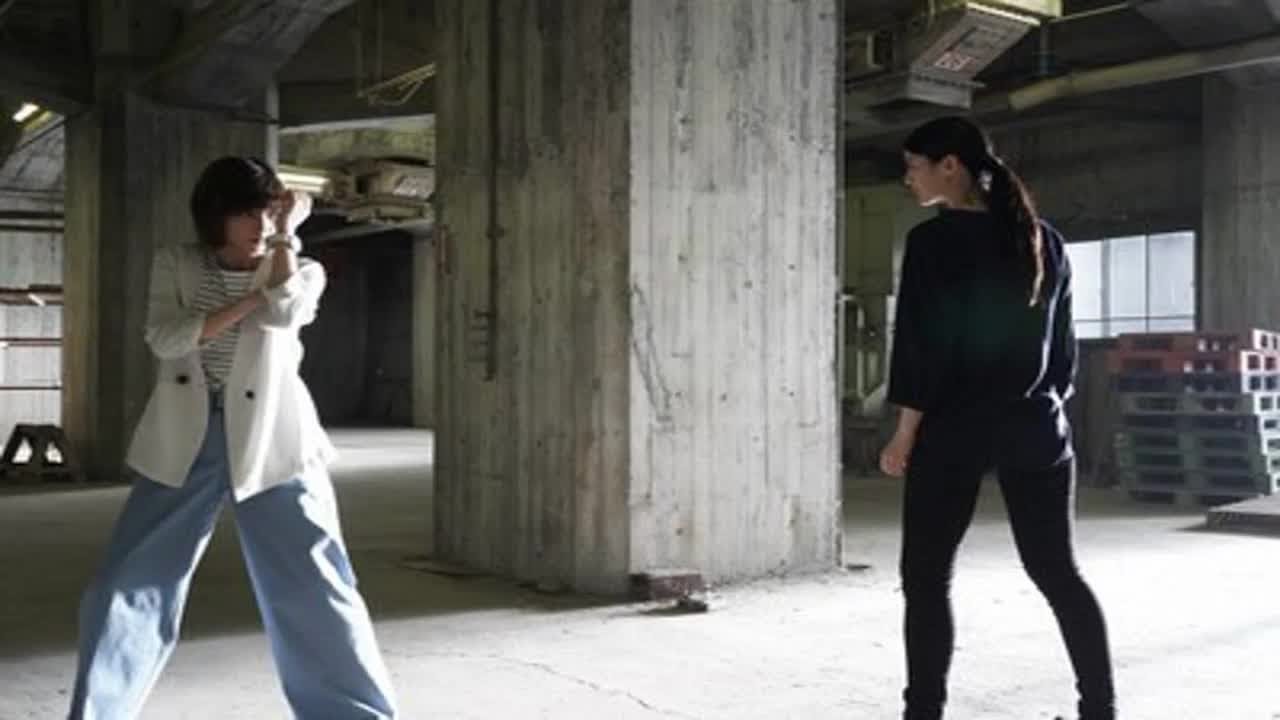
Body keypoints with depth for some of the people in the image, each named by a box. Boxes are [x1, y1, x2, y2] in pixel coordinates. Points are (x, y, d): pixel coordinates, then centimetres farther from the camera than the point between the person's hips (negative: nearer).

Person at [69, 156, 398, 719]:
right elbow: (164, 337, -10)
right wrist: (248, 300, -14)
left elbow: (283, 311, -20)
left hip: (271, 441, -1)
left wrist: (287, 231, -11)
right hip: (183, 442, 1)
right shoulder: (175, 265, 5)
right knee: (126, 586, 2)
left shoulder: (299, 272, 3)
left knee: (316, 591, -2)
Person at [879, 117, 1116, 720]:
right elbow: (1062, 340, 12)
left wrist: (904, 435, -7)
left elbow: (921, 346, -12)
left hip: (953, 430, -5)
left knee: (926, 576, 4)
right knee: (1057, 571, 13)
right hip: (1036, 428, 6)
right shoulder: (1043, 240, 9)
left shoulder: (932, 241, -9)